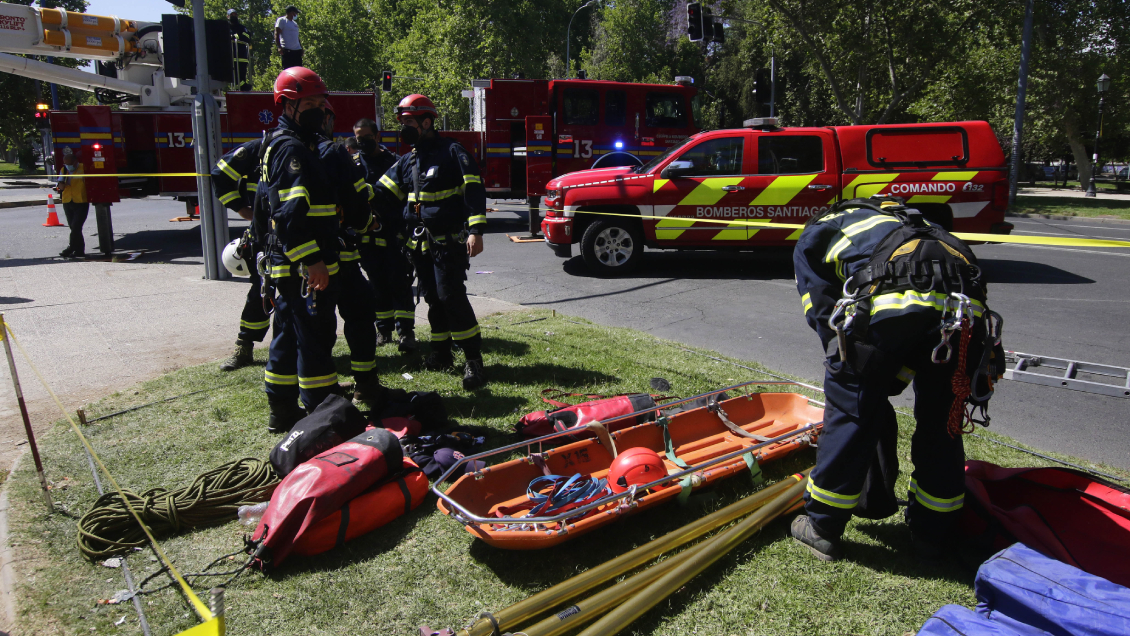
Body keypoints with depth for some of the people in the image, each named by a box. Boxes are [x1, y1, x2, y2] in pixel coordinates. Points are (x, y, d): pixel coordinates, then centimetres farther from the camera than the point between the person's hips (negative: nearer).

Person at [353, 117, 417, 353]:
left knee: (400, 282, -5)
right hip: (368, 235, 3)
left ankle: (406, 332, -3)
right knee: (378, 284, 10)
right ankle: (383, 330, 20)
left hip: (394, 234, -3)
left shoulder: (393, 161, 1)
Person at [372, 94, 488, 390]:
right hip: (421, 244, 8)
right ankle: (441, 354, 26)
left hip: (449, 242, -7)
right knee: (433, 299, 14)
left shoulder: (451, 152, -7)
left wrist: (475, 231, -22)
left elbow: (474, 191, -14)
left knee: (451, 296, -14)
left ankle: (474, 361, -10)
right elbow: (384, 193, 16)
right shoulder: (407, 160, 14)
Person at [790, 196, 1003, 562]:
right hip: (964, 306, 5)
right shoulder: (904, 220, 43)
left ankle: (822, 526, 23)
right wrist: (892, 380, 33)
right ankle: (931, 535, 34)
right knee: (941, 423, 19)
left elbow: (823, 314, 16)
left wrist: (849, 364, 20)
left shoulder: (813, 236, 30)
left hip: (889, 303, -5)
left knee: (851, 412, 10)